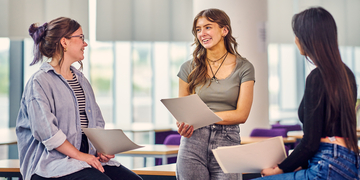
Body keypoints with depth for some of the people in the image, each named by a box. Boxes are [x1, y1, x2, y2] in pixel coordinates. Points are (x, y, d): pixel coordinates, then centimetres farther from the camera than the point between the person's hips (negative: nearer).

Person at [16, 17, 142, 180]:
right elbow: (46, 131, -15)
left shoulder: (81, 80, 22)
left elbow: (97, 122, 21)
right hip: (52, 162, -7)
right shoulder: (39, 82, -4)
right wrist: (79, 155, -18)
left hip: (89, 156, 7)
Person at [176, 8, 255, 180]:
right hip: (193, 142, 1)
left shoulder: (243, 67, 4)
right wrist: (183, 125, -13)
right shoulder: (189, 68, 8)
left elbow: (241, 114, -3)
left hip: (227, 142, -1)